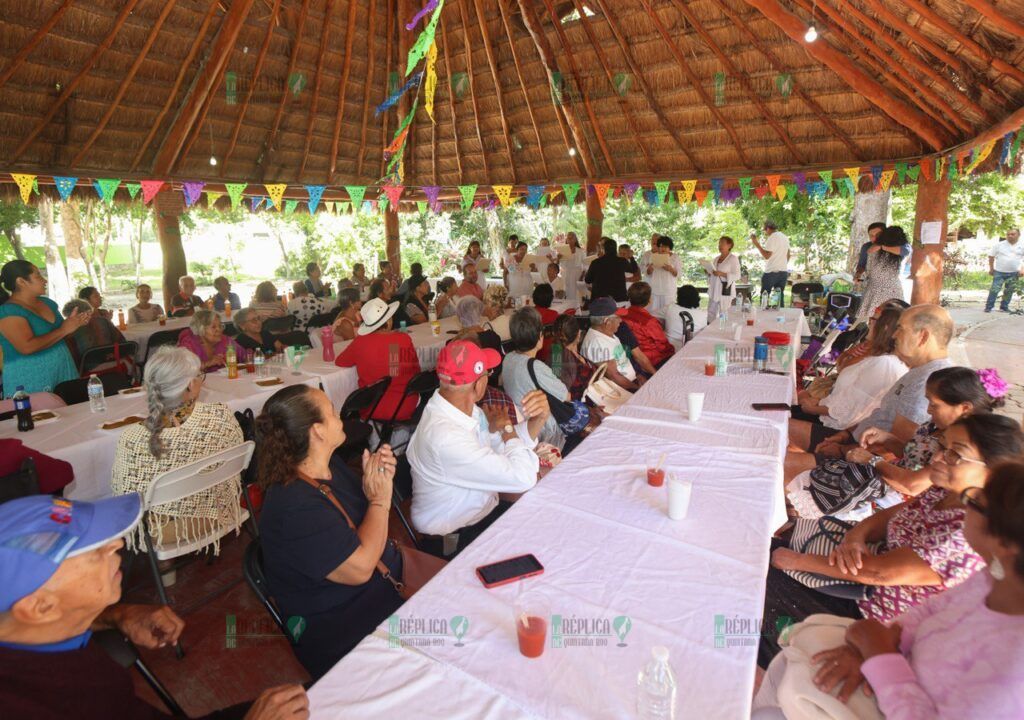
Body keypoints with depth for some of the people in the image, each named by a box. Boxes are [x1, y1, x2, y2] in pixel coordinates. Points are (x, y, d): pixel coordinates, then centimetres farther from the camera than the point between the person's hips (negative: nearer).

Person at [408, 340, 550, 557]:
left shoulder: (463, 408, -6)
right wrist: (507, 427, -14)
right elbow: (523, 478, -32)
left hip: (484, 509, 8)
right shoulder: (445, 437, -34)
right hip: (454, 540, -8)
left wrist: (538, 419, -18)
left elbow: (511, 444, 2)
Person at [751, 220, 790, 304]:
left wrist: (757, 244, -17)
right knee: (780, 296, 11)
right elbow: (788, 256, 20)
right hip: (784, 272, 8)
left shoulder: (772, 238, -12)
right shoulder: (785, 237, 14)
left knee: (764, 297, -2)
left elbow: (767, 255, -19)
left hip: (771, 272, -8)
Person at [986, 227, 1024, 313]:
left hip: (1013, 273, 2)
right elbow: (991, 256, 6)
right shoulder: (999, 245, -1)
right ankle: (988, 307, -6)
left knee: (1009, 291, 9)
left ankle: (1004, 307, 18)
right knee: (994, 290, -9)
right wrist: (991, 268, 4)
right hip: (999, 272, -2)